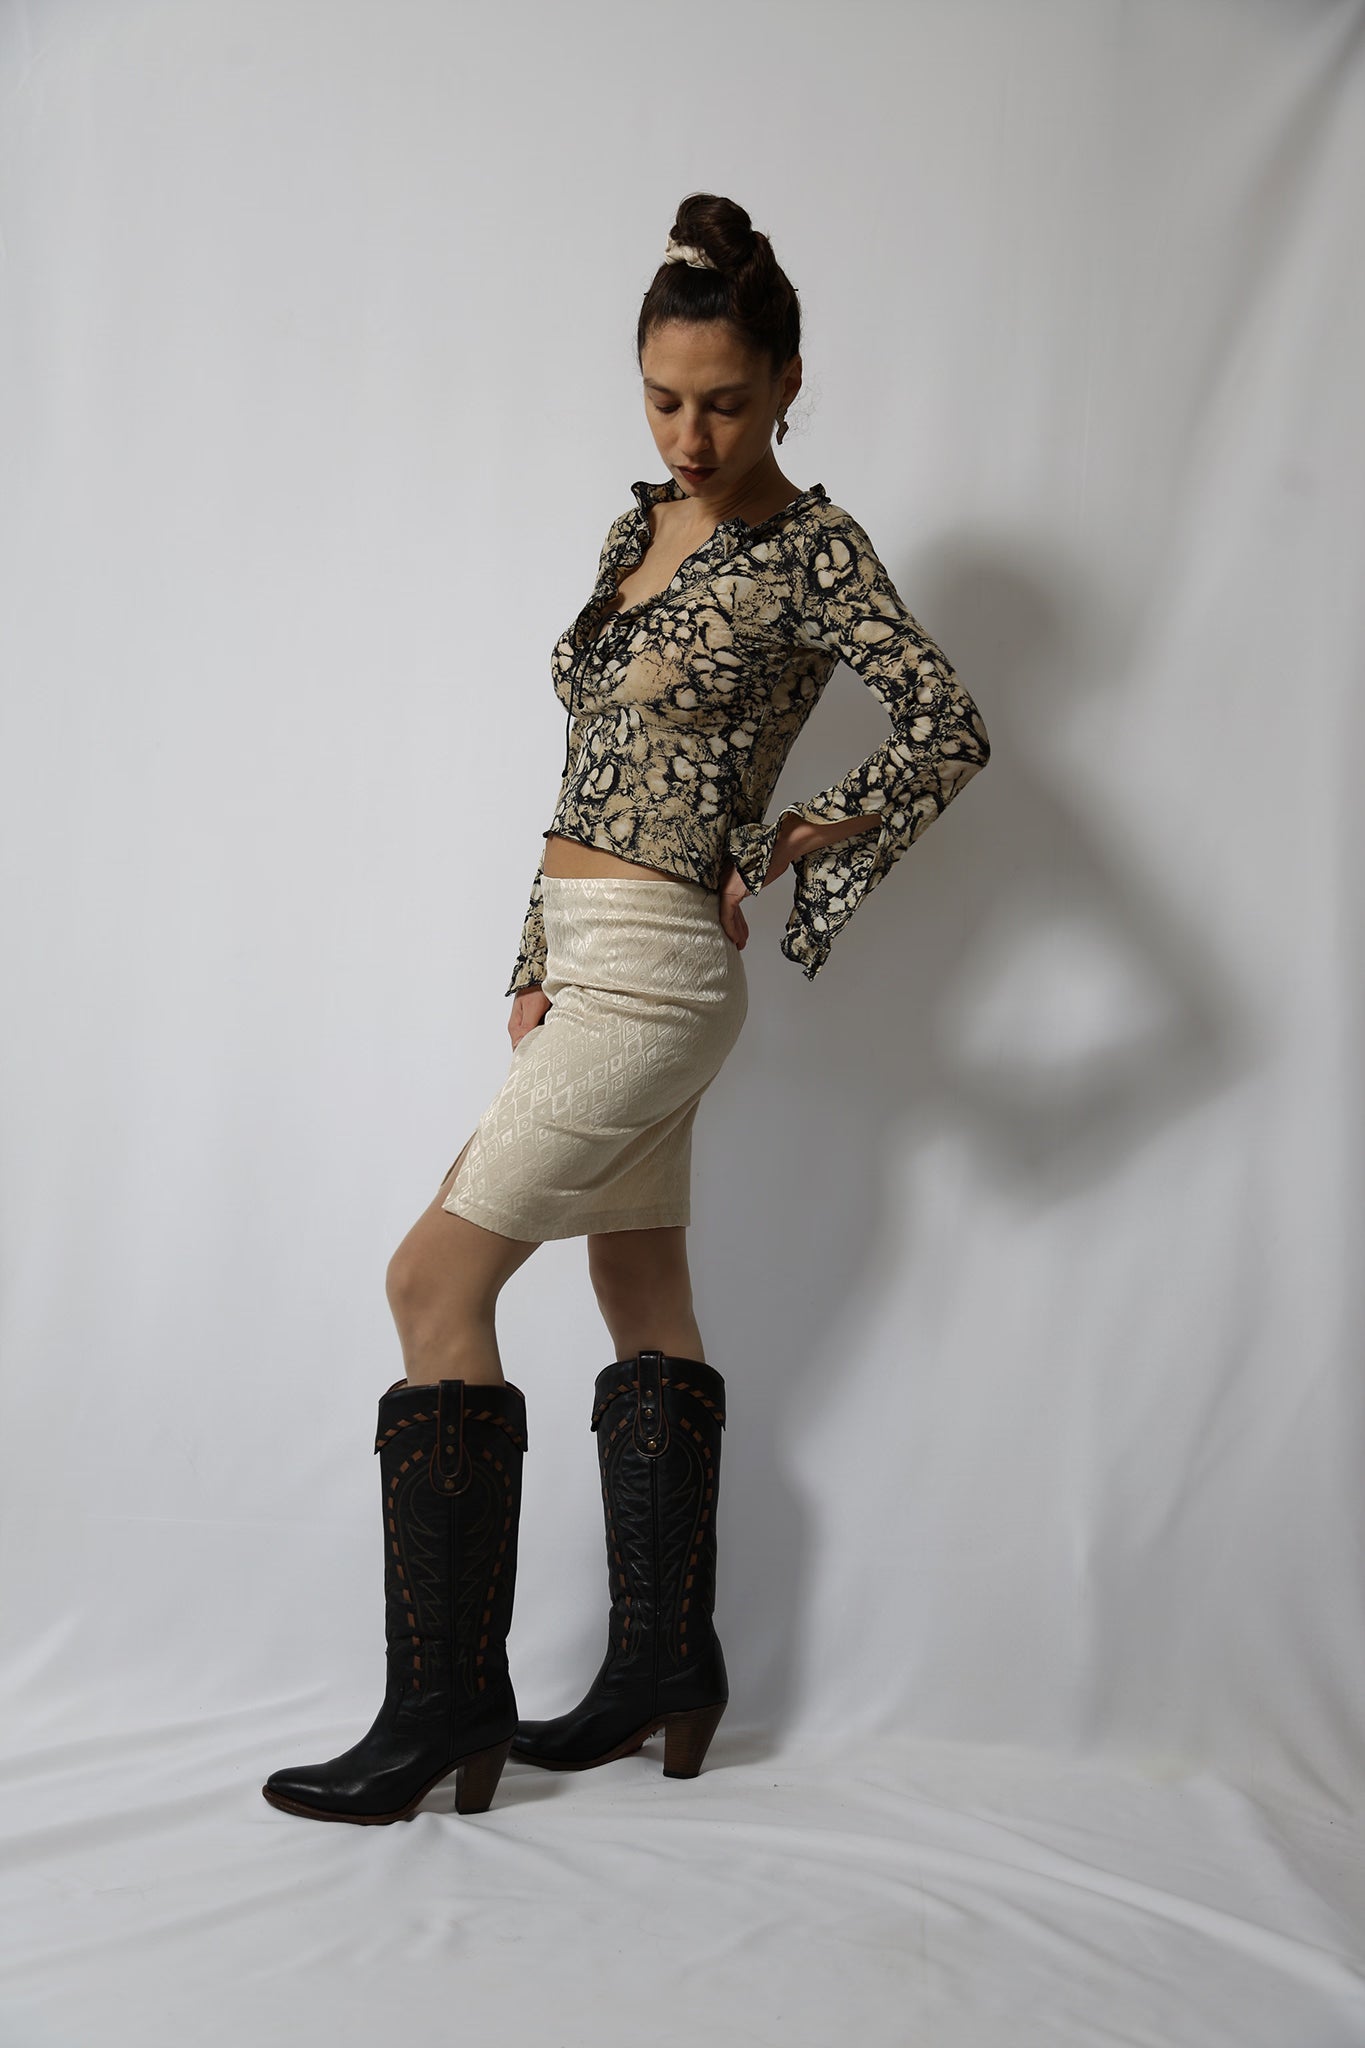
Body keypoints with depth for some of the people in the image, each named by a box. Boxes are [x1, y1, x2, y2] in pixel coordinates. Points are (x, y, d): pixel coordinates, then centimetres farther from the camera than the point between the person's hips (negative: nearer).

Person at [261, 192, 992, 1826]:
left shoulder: (811, 550, -8)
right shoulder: (636, 531, 14)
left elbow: (949, 730, -14)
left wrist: (786, 852, -10)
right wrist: (539, 964, 13)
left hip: (657, 967, -8)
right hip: (593, 961, 8)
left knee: (436, 1279, -9)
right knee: (645, 1302, 12)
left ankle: (445, 1705, -1)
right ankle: (664, 1668, 23)